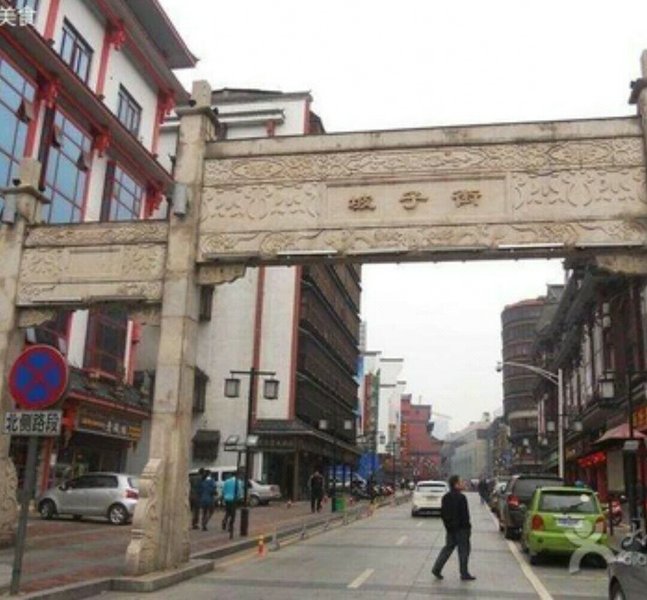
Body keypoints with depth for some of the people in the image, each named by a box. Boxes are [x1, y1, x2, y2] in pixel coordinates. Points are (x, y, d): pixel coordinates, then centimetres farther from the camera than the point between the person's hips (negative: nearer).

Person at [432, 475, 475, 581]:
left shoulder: (445, 497, 7)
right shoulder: (461, 497, -18)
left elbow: (442, 513, 12)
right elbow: (464, 515, -19)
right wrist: (468, 527, -10)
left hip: (450, 528, 7)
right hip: (461, 528, -7)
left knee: (448, 548, 14)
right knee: (463, 550, 4)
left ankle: (437, 569, 8)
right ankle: (464, 574, 11)